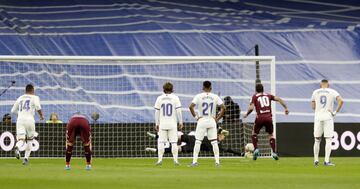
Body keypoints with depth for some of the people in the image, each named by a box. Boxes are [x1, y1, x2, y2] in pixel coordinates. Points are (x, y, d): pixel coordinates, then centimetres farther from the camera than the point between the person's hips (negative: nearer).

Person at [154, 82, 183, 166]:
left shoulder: (159, 98, 2)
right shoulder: (175, 98, -2)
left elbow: (157, 112, 3)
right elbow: (178, 111, -5)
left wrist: (157, 124, 10)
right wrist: (180, 122, 3)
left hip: (162, 124, 1)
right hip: (173, 124, -1)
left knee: (161, 142, 4)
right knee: (174, 142, 2)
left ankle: (160, 159, -4)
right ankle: (175, 160, -1)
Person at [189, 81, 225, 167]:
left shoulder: (199, 96, -3)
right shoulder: (215, 97, 1)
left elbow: (191, 106, -14)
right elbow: (223, 108, -4)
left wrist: (195, 116, -5)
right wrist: (217, 118, 2)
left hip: (201, 121, -2)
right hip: (212, 121, 2)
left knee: (198, 141, 2)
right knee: (214, 142, 6)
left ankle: (194, 161, -4)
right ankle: (217, 161, 3)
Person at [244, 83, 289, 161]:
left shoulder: (255, 96, 10)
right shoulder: (268, 95, 18)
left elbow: (251, 108, -2)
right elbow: (278, 99, 8)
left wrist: (246, 115, 14)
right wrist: (285, 107, 9)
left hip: (260, 117, -2)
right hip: (269, 117, 2)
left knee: (254, 133, 19)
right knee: (271, 135, 17)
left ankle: (256, 149, 1)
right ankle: (274, 152, 3)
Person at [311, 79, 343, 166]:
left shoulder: (315, 92, 9)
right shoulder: (332, 92, 2)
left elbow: (313, 106, 14)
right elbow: (341, 101, -14)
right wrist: (335, 112, -8)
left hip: (318, 117, 2)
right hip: (328, 117, -2)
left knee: (317, 140, 12)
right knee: (328, 140, -1)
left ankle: (316, 160, 12)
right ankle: (327, 161, -9)